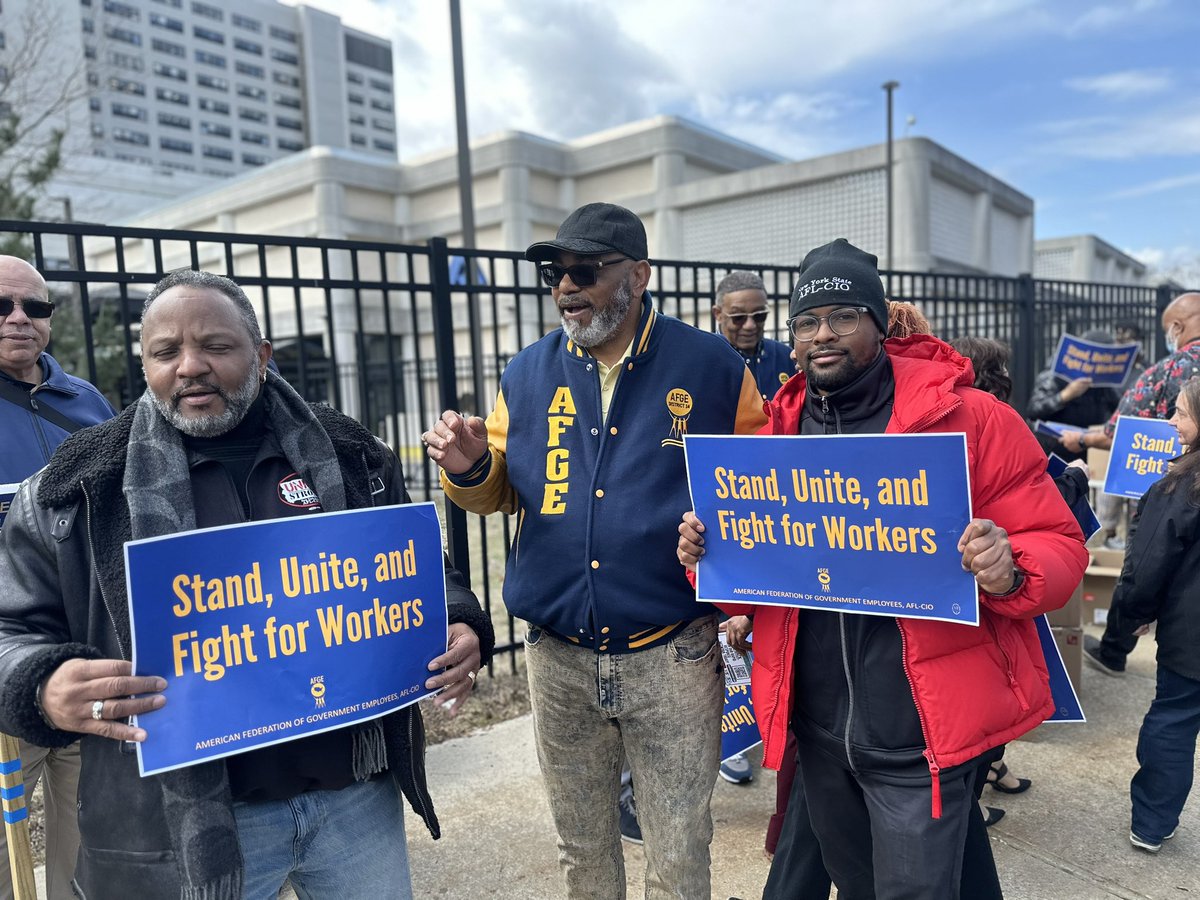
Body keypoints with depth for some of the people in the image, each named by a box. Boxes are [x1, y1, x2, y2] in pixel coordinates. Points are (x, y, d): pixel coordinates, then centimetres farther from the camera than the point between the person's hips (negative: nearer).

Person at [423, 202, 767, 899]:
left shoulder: (713, 367, -5)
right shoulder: (529, 373, 3)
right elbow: (501, 493, 10)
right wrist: (469, 470, -10)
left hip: (674, 658, -3)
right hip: (559, 659, 3)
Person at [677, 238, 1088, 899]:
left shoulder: (970, 419, -10)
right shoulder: (778, 433, 2)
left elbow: (1059, 546, -8)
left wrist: (1009, 572, -29)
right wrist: (710, 557, -11)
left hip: (920, 731, -4)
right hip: (815, 727, 5)